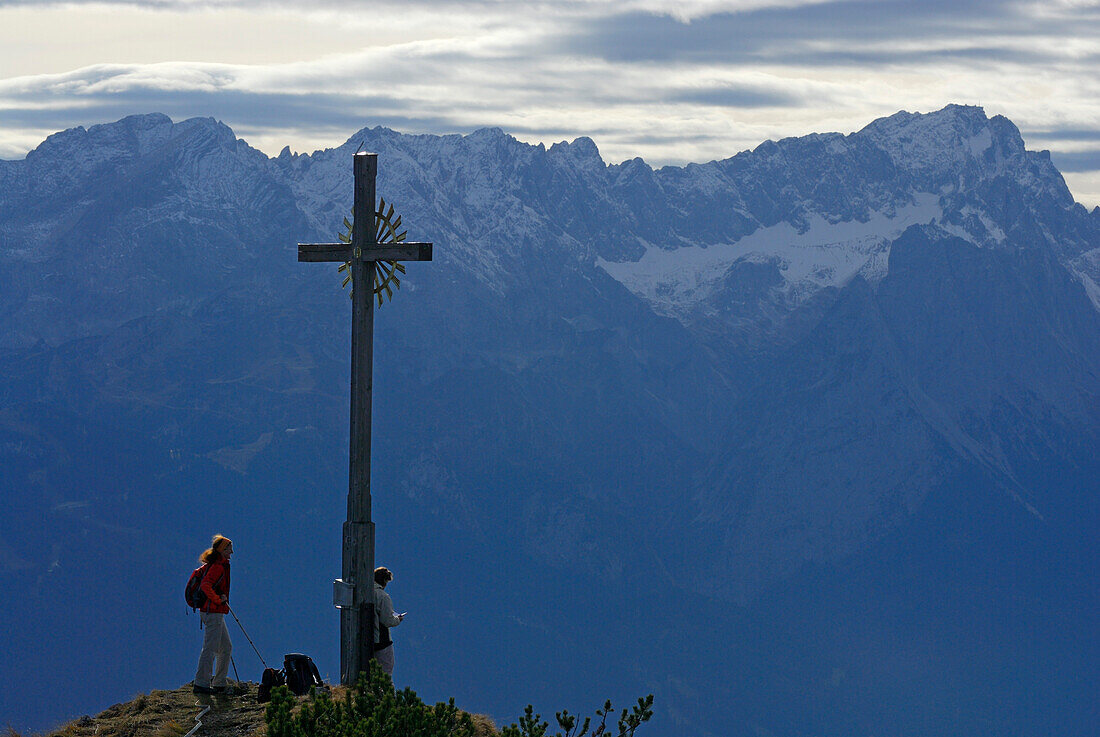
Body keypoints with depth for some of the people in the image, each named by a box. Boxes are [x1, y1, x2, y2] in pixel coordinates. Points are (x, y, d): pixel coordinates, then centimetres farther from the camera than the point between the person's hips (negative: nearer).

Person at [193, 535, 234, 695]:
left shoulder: (220, 566, 16)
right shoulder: (218, 567, -15)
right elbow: (205, 585, -27)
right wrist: (218, 599, -19)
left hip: (216, 613, 10)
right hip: (213, 613, -10)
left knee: (226, 648, 13)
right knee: (210, 648, -9)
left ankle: (219, 683, 16)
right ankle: (201, 684, -8)